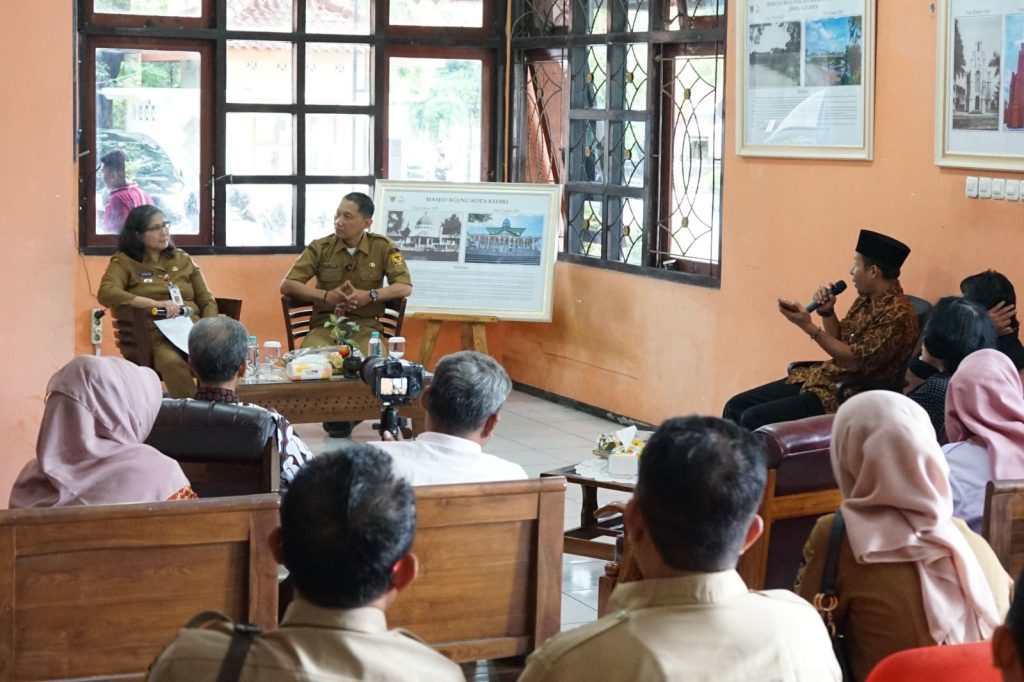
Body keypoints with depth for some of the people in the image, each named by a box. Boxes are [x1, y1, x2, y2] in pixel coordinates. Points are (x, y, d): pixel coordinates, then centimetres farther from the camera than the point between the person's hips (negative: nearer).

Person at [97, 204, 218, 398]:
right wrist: (157, 304, -18)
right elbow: (105, 293, -10)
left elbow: (207, 301, 19)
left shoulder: (182, 259, 22)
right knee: (172, 362, -40)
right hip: (155, 337, -3)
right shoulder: (124, 262, 10)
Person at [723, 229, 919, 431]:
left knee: (753, 419, -22)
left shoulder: (897, 314, -18)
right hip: (823, 378, 10)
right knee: (736, 406, -1)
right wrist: (827, 312, 1)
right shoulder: (866, 299, 10)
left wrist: (809, 326, -21)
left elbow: (854, 361, -22)